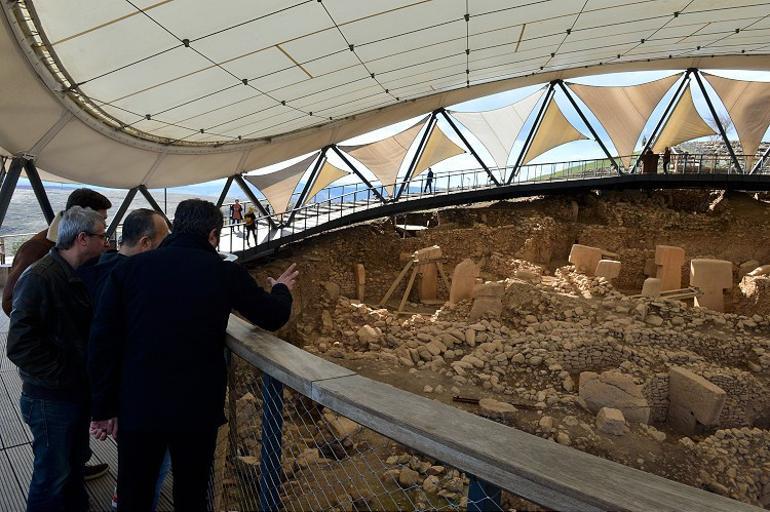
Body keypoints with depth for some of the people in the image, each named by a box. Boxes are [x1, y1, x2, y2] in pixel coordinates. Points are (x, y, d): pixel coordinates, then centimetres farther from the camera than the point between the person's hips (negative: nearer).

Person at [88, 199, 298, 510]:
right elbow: (274, 317, 6)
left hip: (138, 406, 1)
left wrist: (104, 407, 5)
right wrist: (281, 291, 28)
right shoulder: (226, 273, -7)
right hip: (198, 408, -1)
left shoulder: (129, 268, -4)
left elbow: (103, 341, -4)